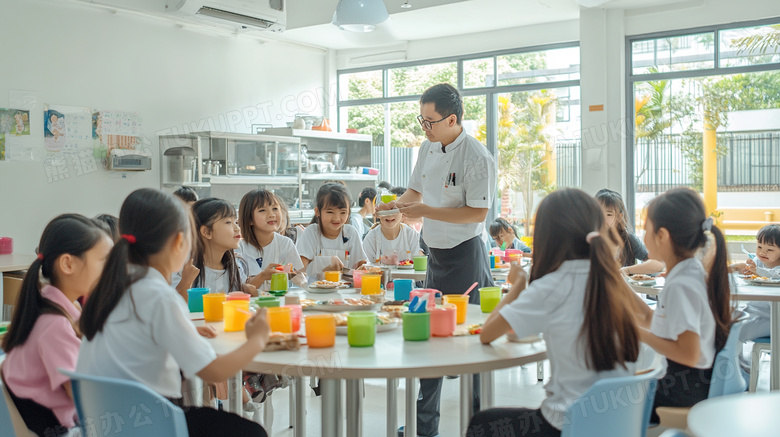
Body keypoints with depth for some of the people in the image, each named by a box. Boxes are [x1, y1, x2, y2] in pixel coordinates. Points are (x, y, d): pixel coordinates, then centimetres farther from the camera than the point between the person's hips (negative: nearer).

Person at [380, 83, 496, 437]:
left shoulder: (477, 158, -17)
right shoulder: (428, 148, 8)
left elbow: (477, 212, -21)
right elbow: (416, 190, 19)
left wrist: (424, 210, -22)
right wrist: (397, 205, -2)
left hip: (465, 256, -8)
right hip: (436, 253, 8)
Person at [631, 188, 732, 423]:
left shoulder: (680, 286, -24)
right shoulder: (693, 272, 6)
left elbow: (688, 354, -25)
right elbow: (653, 321, 12)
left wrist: (640, 334, -20)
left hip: (686, 393, -9)